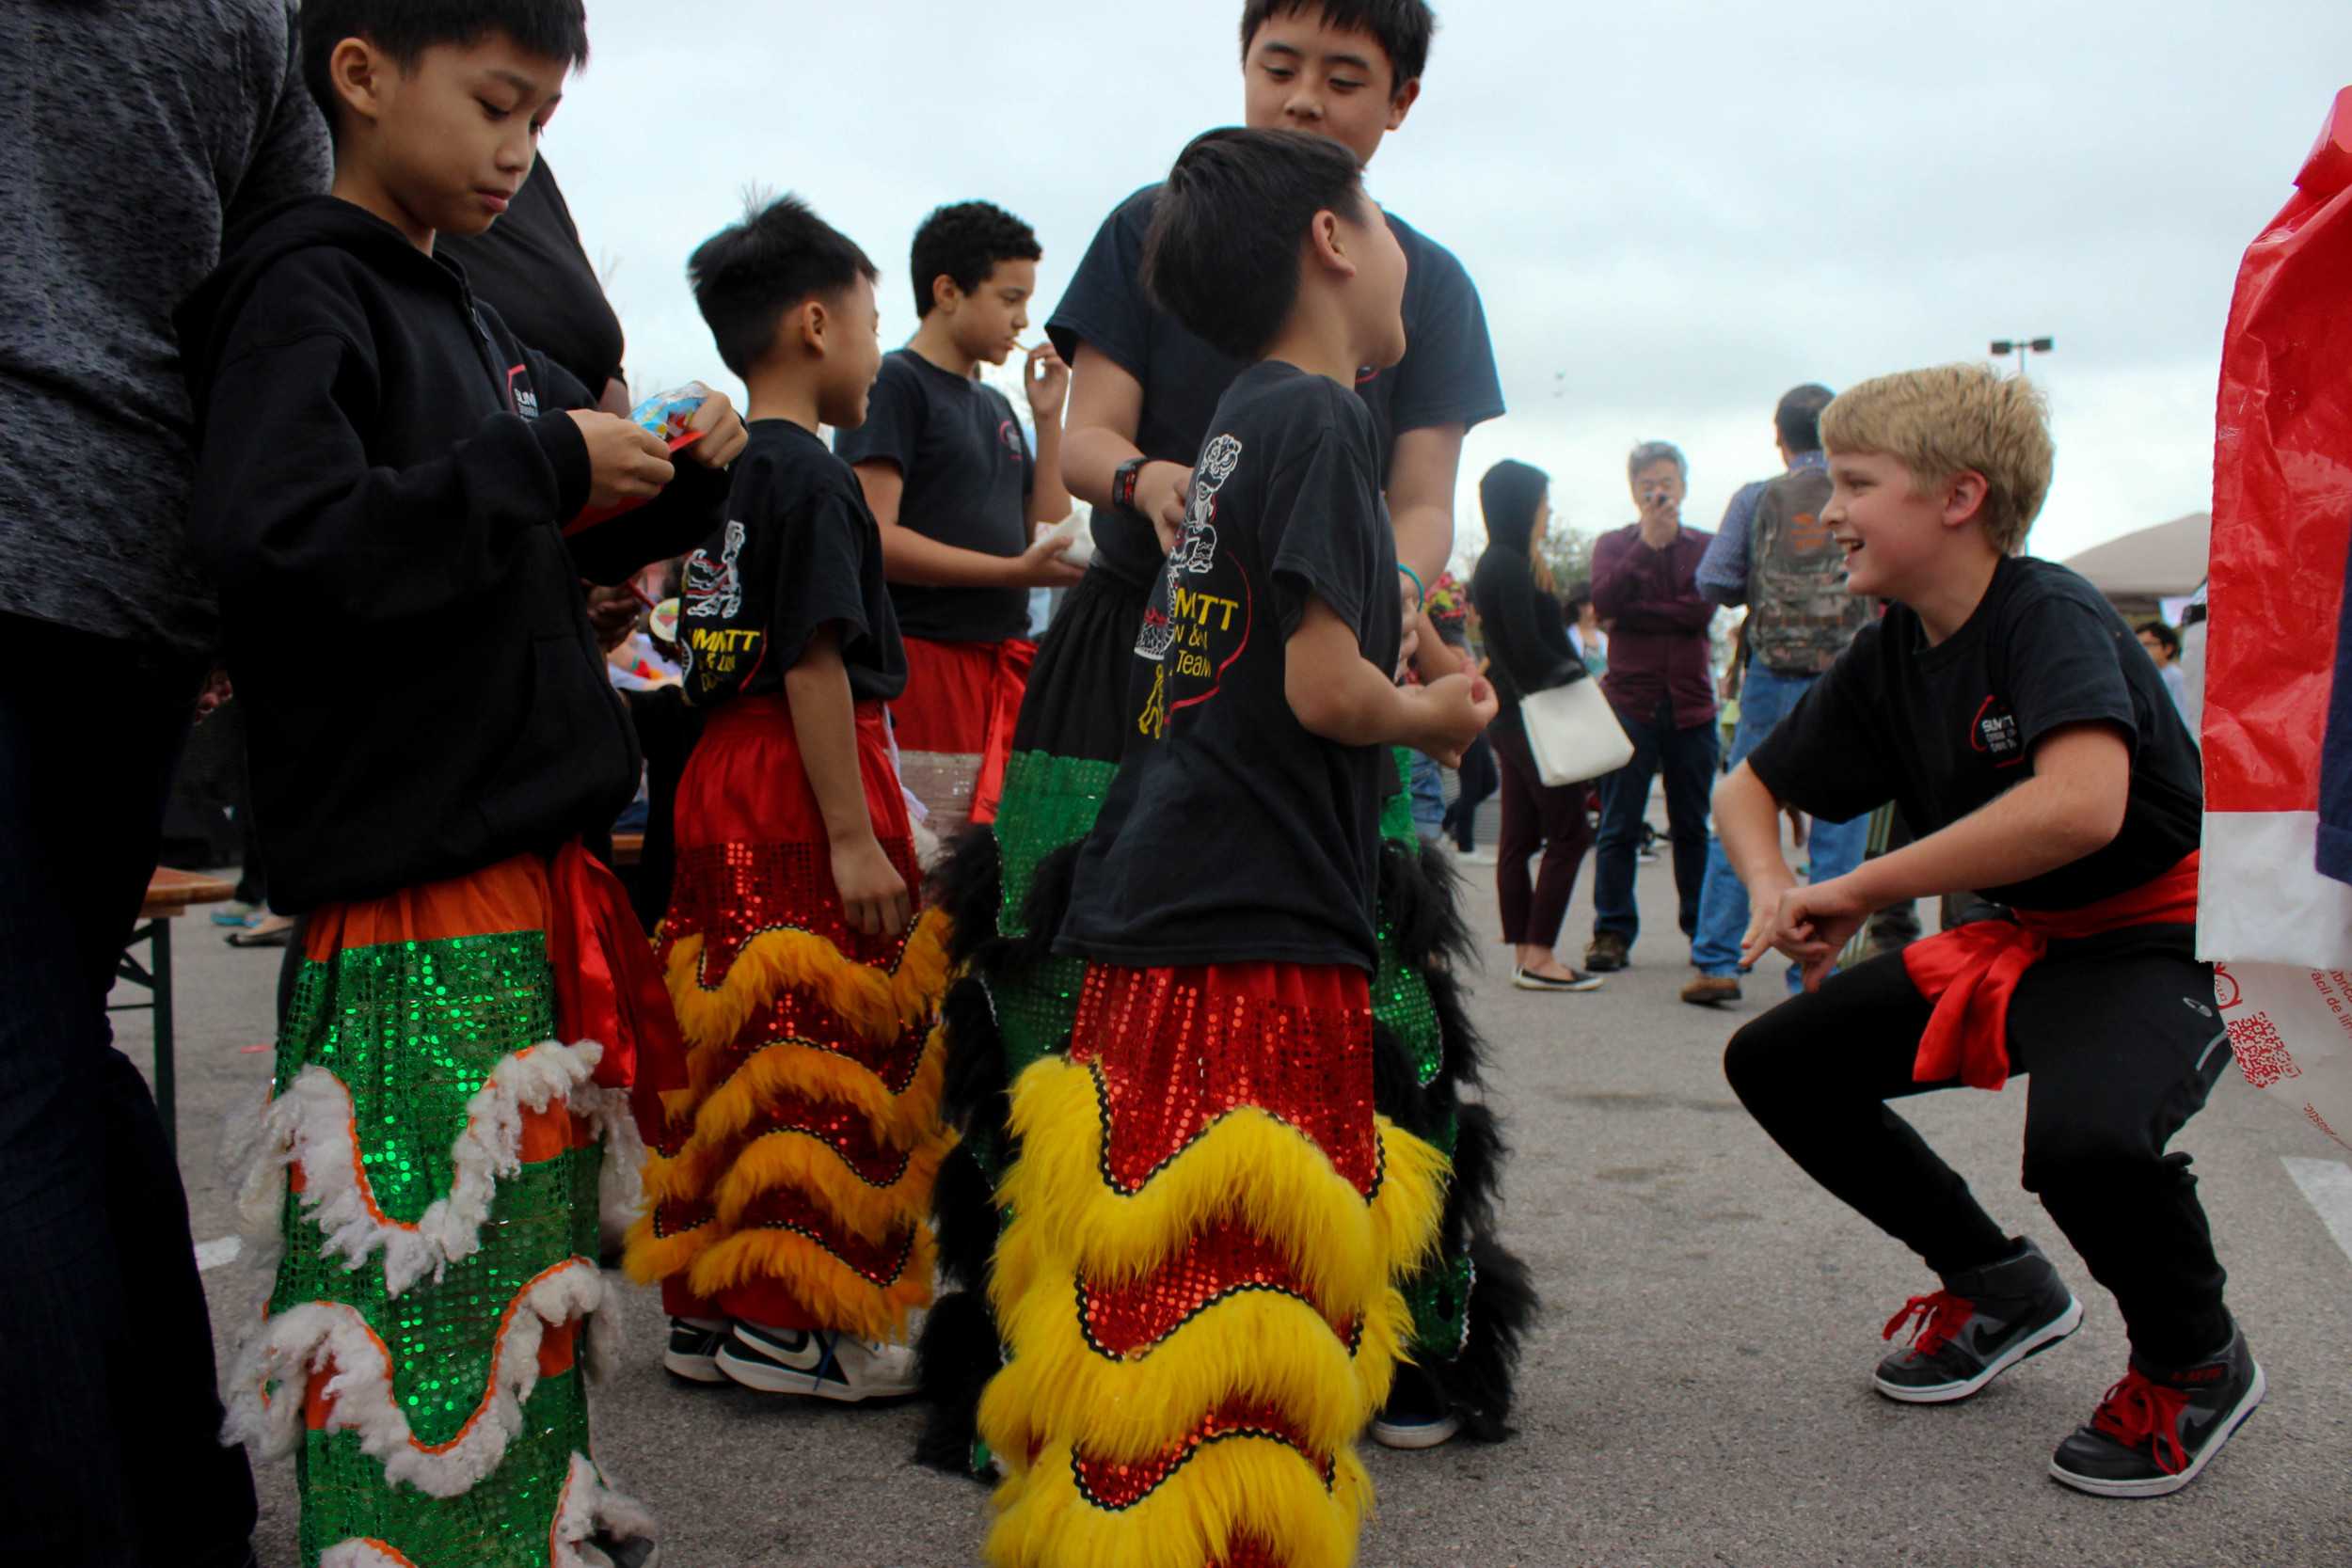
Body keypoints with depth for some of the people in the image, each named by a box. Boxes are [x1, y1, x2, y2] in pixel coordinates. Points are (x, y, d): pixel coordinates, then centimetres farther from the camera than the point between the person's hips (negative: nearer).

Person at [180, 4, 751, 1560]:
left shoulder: (472, 321, 17)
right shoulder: (304, 292, -8)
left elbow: (572, 545, 29)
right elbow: (276, 537, -25)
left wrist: (683, 477, 9)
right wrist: (540, 463, -19)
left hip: (525, 870, 9)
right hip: (408, 896, -9)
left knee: (533, 1245, 17)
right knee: (418, 1299, -7)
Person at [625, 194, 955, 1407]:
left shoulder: (718, 475, 14)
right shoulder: (809, 478, -11)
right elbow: (815, 666, -18)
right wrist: (854, 840, -19)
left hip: (723, 775, 9)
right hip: (802, 785, -9)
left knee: (735, 1050, 13)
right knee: (822, 1056, -2)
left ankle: (704, 1305, 22)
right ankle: (789, 1321, 4)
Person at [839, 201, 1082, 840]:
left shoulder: (996, 405, 22)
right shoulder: (892, 385, -4)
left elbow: (1045, 536, 20)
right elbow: (875, 539, -14)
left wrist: (1047, 419, 12)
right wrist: (1013, 570, -19)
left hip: (1004, 661, 8)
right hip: (922, 660, -8)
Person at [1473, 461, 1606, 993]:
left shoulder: (1496, 564, 16)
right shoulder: (1511, 566, -14)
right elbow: (1528, 647, -21)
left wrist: (1573, 674, 8)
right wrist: (1577, 675, -10)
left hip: (1512, 718, 10)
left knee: (1519, 839, 9)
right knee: (1568, 835, -6)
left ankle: (1524, 953, 12)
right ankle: (1538, 956, -7)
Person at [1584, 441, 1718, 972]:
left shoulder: (1705, 546, 10)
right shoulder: (1613, 545, 10)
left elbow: (1701, 609, -7)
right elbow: (1603, 600, -10)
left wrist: (1631, 614, -8)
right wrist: (1648, 543, -15)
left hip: (1690, 703, 1)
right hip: (1629, 701, -1)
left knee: (1694, 827, 6)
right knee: (1619, 827, -1)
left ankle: (1705, 930, 14)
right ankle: (1612, 932, 4)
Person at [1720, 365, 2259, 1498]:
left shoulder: (2048, 615, -22)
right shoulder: (1889, 657, 1)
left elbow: (2081, 806, -40)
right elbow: (1747, 788, 11)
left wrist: (1857, 891, -31)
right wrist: (1774, 889, -12)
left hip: (2166, 941, -8)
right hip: (2023, 942, 8)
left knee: (2082, 1136, -37)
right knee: (1775, 1061, 2)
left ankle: (2196, 1365, -2)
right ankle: (1998, 1287, 19)